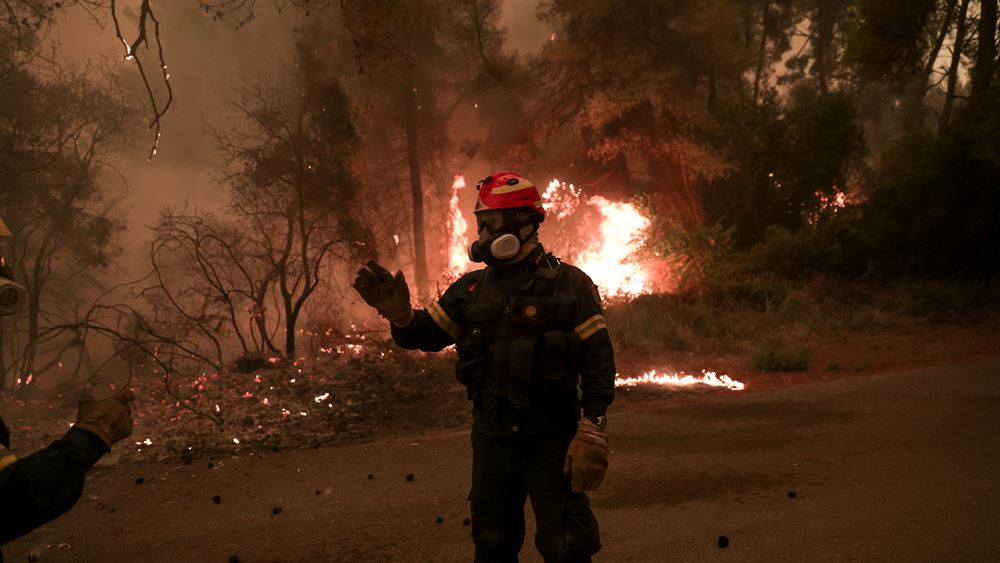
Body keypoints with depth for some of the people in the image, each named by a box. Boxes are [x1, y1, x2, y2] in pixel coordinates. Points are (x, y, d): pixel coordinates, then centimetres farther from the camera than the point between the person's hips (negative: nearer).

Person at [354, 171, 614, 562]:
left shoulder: (568, 285, -6)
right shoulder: (472, 288, 8)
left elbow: (598, 359, -9)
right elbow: (428, 335, 7)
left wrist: (592, 431, -17)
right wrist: (400, 315, -16)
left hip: (550, 442, -4)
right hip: (490, 438, 5)